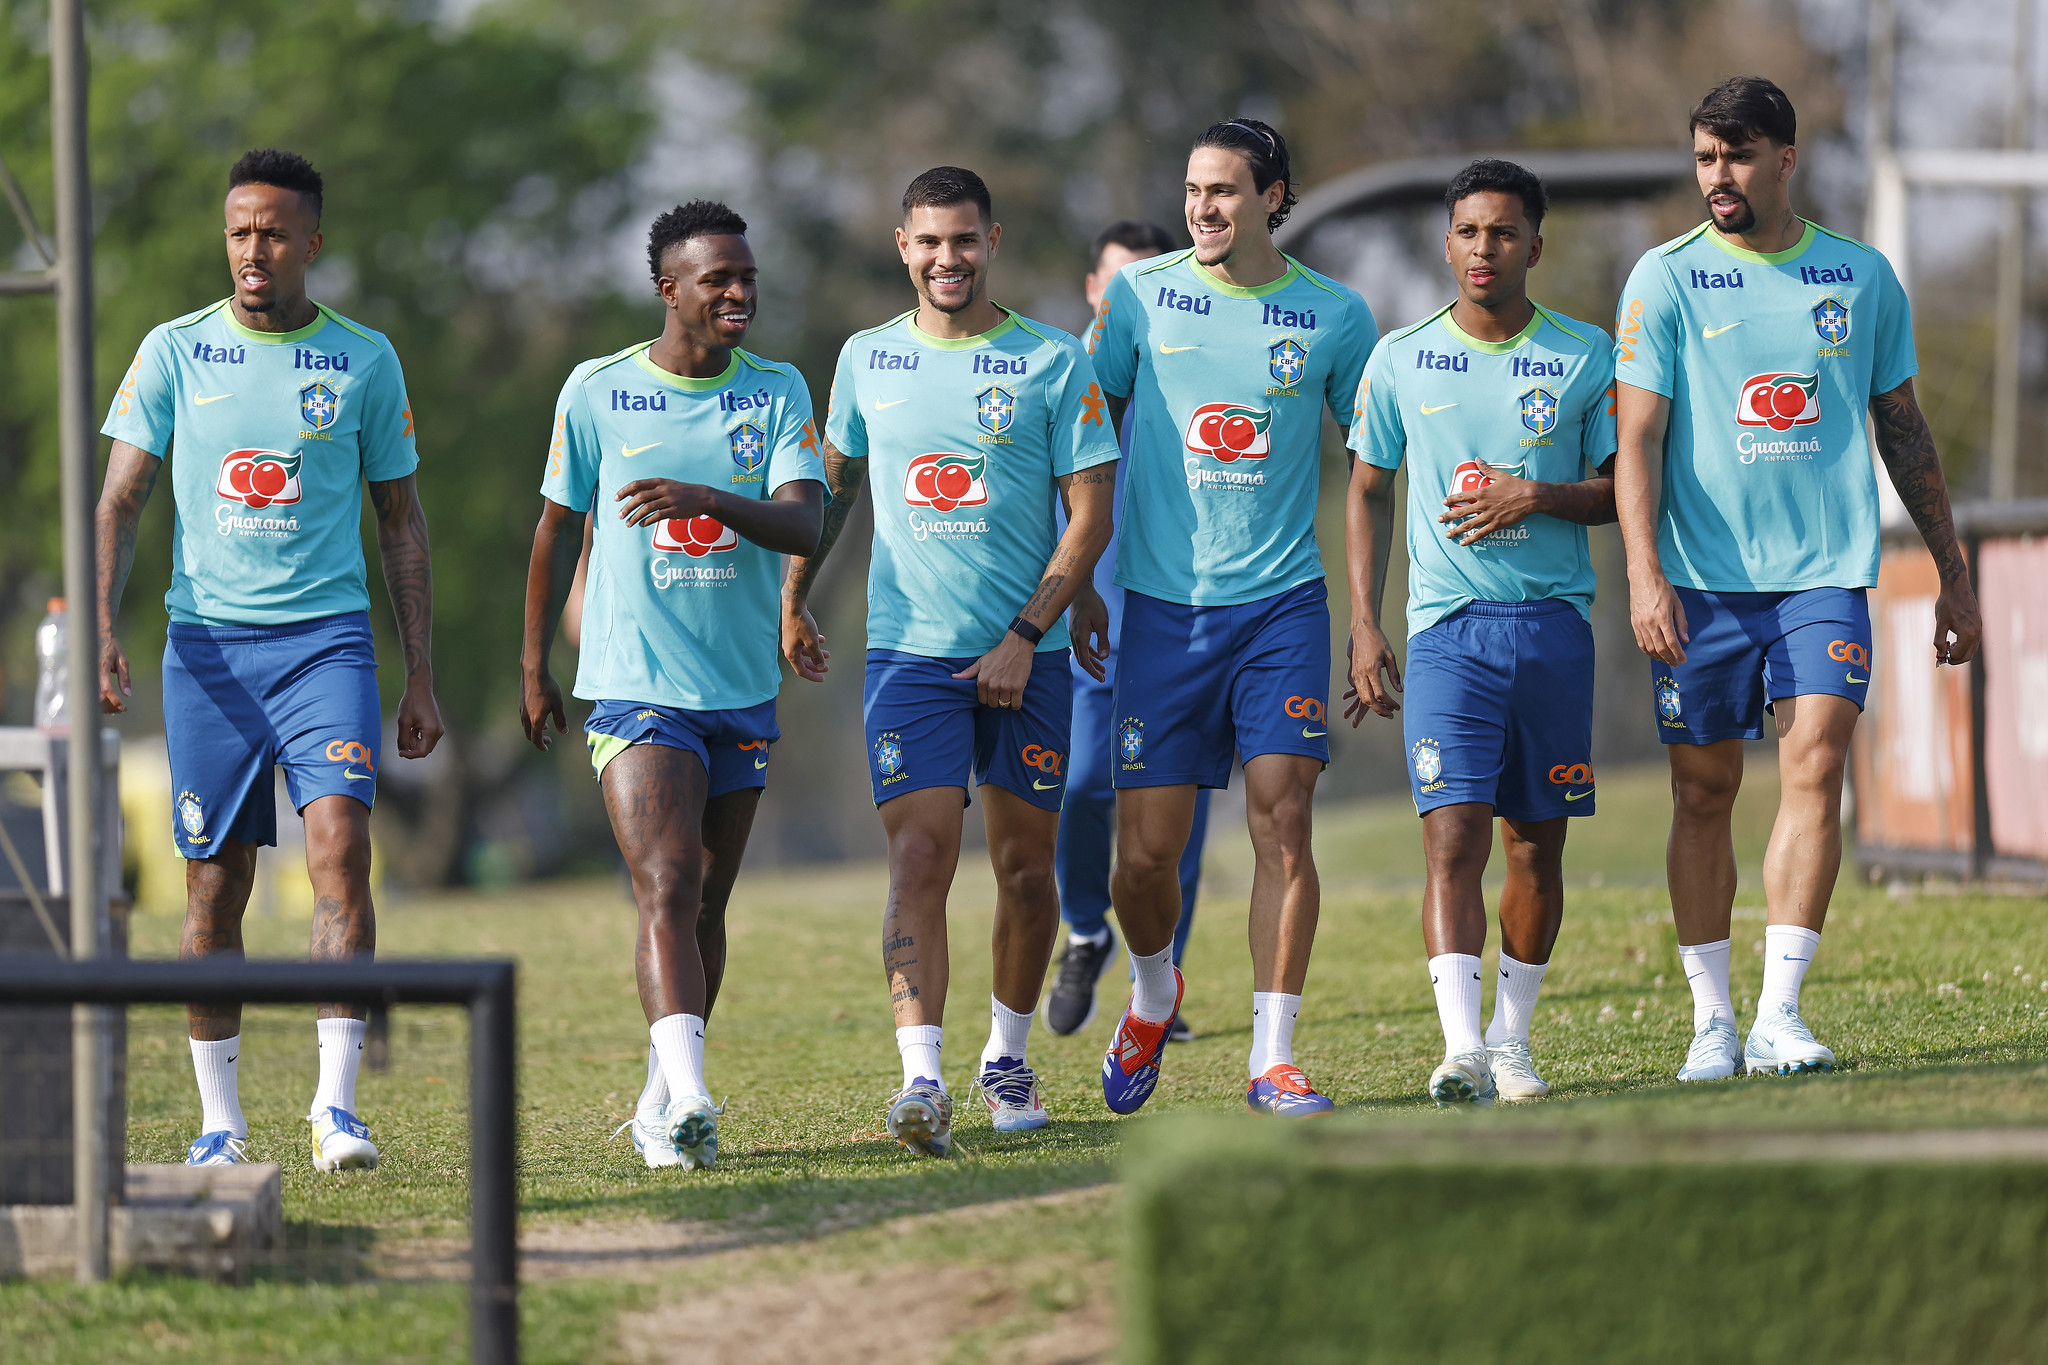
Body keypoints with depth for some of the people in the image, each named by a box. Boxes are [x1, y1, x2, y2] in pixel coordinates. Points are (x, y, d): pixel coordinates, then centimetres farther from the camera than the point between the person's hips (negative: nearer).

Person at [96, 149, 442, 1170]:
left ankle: (337, 1103, -18)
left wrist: (420, 677, 7)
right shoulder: (174, 352, 5)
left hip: (326, 636, -1)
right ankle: (219, 1118, 13)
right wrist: (101, 627, -13)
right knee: (215, 887, 2)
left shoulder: (363, 360, 6)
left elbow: (401, 522, 11)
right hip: (207, 643, 1)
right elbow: (121, 500, 3)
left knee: (341, 844, -18)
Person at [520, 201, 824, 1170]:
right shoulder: (596, 392, -1)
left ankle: (661, 1106, 24)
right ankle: (689, 1101, -30)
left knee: (705, 905, 11)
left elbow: (804, 523, -11)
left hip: (743, 690, 3)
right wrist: (533, 665, 13)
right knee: (666, 886, -19)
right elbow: (559, 526, 10)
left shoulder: (777, 392, 2)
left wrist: (707, 498, -30)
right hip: (634, 685, -3)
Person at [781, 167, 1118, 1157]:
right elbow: (834, 482, 23)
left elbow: (1090, 512, -3)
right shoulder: (868, 360, 7)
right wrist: (794, 600, 23)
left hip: (1024, 659, 0)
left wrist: (1027, 635, -11)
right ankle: (921, 1079, -21)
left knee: (1025, 867, 7)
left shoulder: (1052, 364, -2)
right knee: (919, 860, -13)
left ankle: (1007, 1056, 28)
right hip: (908, 651, 1)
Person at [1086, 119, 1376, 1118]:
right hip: (1162, 603, 0)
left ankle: (1272, 1058, -2)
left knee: (1282, 823, -10)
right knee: (1146, 850, -1)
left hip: (1282, 601, 0)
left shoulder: (1335, 316, 2)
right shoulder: (1141, 298, 1)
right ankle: (1154, 992, 30)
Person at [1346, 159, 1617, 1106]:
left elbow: (1625, 490, 6)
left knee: (1537, 843, 6)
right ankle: (1462, 1051, -21)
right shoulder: (1400, 361, 5)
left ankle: (1511, 1039, 20)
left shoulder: (1586, 357, 3)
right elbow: (1369, 494, 12)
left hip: (1555, 625, 1)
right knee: (1452, 837, -13)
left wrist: (1537, 497, -12)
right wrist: (1364, 626, 5)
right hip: (1446, 627, -1)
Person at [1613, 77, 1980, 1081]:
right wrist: (1644, 572, -15)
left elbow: (1903, 430, 17)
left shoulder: (1862, 278, 8)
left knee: (1814, 764, -14)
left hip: (1825, 573, 1)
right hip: (1701, 579, 0)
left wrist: (1952, 574, 17)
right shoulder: (1666, 279, 2)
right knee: (1703, 791, 3)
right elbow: (1637, 436, -3)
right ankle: (1712, 1021, 13)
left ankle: (1779, 1015, -15)